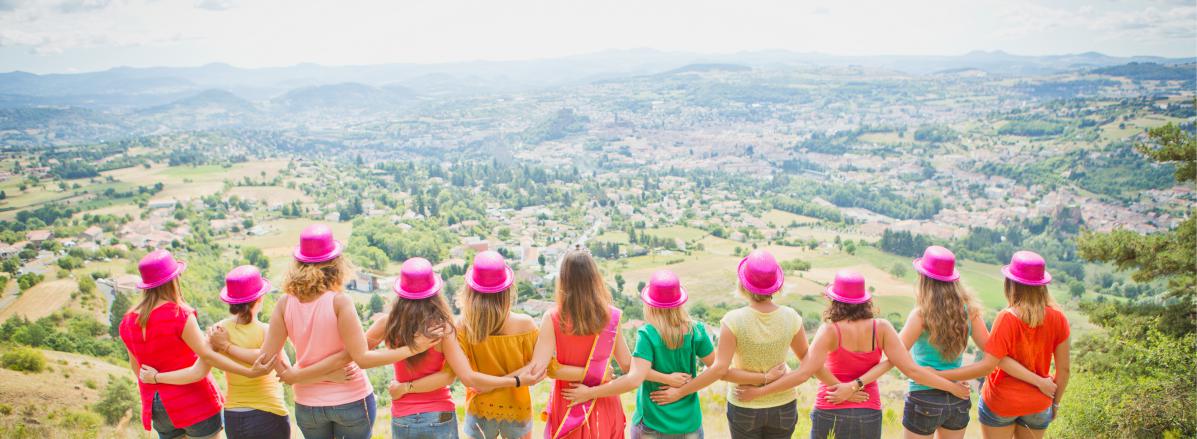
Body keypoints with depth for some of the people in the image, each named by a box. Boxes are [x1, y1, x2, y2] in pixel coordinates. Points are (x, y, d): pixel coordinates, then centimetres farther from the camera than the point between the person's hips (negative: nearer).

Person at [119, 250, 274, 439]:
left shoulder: (128, 322, 1)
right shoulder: (179, 314, -17)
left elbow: (135, 365, 14)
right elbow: (207, 355, -26)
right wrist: (249, 372, -30)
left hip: (158, 408, 6)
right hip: (194, 402, -6)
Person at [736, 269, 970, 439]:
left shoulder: (831, 331, -16)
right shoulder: (881, 328, -8)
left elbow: (804, 373, -24)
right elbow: (911, 369, -10)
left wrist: (757, 392, -22)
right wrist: (952, 387, 3)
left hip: (831, 414, -3)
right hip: (869, 416, 3)